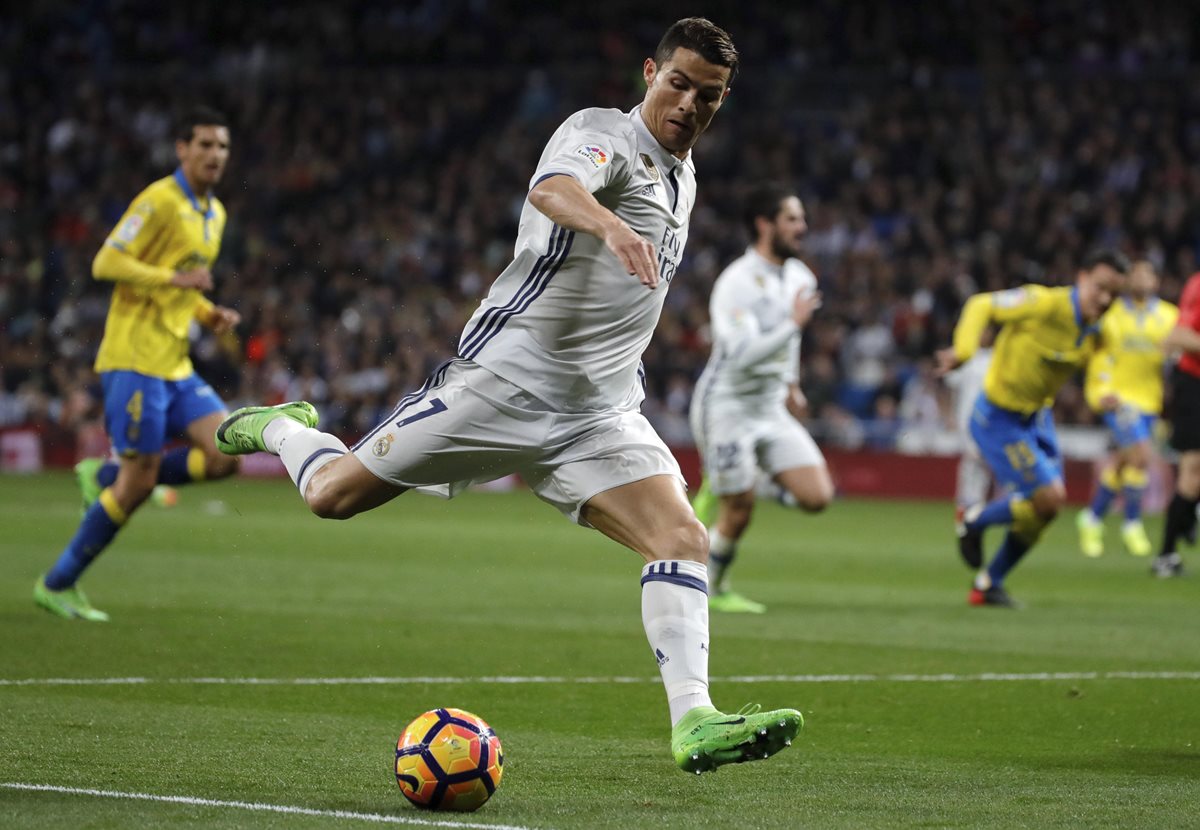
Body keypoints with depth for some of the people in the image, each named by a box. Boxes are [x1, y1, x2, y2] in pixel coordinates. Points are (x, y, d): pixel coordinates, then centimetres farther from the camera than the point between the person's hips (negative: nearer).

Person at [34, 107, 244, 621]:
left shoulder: (215, 213, 17)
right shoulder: (160, 201, -10)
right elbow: (106, 263, -16)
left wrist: (210, 314, 9)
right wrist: (175, 279, -24)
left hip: (175, 364, 8)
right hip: (134, 359, -8)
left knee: (227, 455, -6)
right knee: (140, 480, -9)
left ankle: (105, 479, 10)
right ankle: (57, 584, 5)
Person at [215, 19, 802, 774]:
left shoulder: (683, 175, 18)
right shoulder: (603, 133, -8)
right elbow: (552, 188, -34)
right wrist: (611, 227, -54)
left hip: (598, 414, 6)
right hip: (505, 374, -6)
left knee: (684, 539, -16)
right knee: (335, 494, -1)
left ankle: (695, 723, -24)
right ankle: (281, 429, 33)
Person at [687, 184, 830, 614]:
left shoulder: (799, 276, 5)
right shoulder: (736, 283, -21)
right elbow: (742, 355, -31)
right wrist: (793, 323, -33)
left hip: (771, 409, 7)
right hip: (727, 408, -7)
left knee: (817, 496, -7)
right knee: (738, 514, -3)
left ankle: (745, 481, 18)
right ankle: (712, 590, 22)